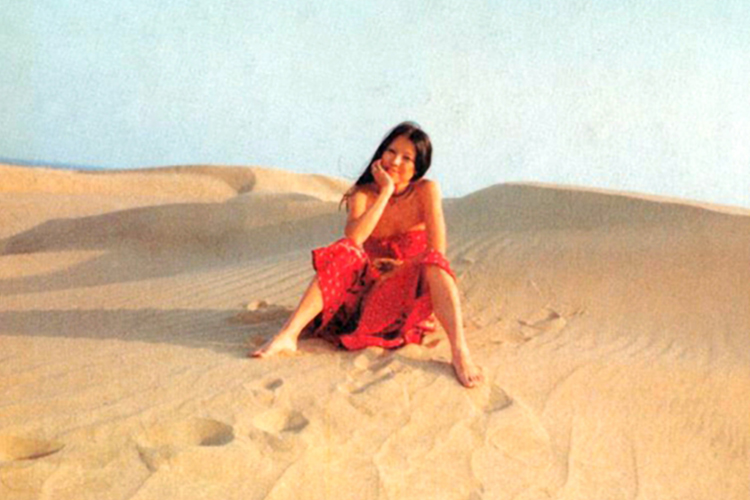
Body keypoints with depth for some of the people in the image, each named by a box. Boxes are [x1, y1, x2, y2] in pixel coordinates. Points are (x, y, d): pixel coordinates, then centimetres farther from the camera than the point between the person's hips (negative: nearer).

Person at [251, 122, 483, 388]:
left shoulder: (426, 190, -5)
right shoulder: (364, 193, -2)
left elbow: (438, 251, -13)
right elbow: (353, 238, -23)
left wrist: (401, 269, -19)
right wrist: (386, 191, -20)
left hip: (411, 293, -1)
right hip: (370, 287, 1)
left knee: (433, 261, -32)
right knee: (344, 251, -27)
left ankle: (460, 352, -48)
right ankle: (287, 335, -36)